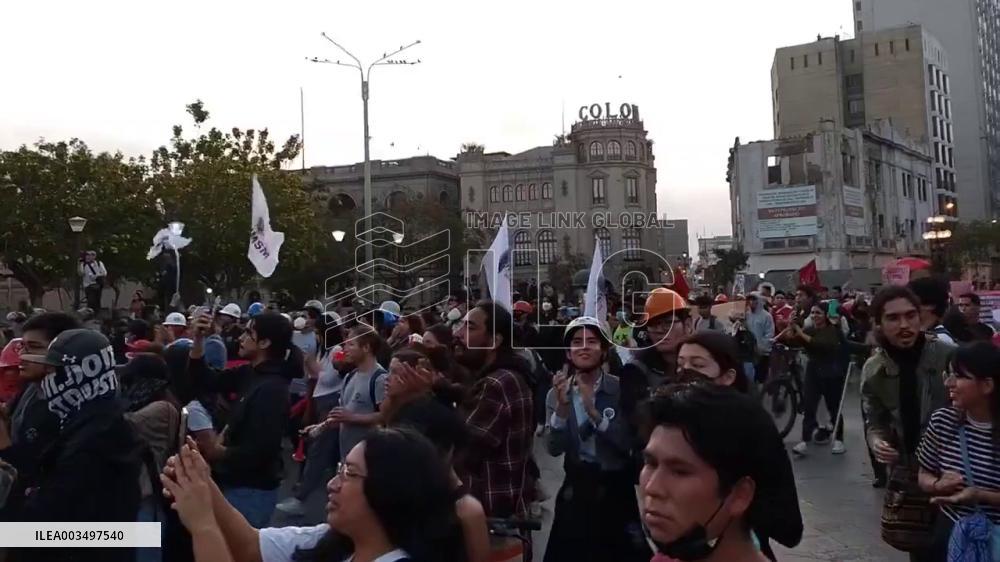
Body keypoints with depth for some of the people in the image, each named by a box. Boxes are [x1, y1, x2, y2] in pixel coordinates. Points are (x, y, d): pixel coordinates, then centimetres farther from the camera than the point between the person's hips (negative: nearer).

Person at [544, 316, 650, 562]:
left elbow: (629, 444, -14)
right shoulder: (557, 393, -1)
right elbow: (554, 449, -9)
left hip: (616, 488, -2)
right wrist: (562, 407, -24)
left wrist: (594, 412, -25)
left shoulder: (622, 389, -9)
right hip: (576, 487, 2)